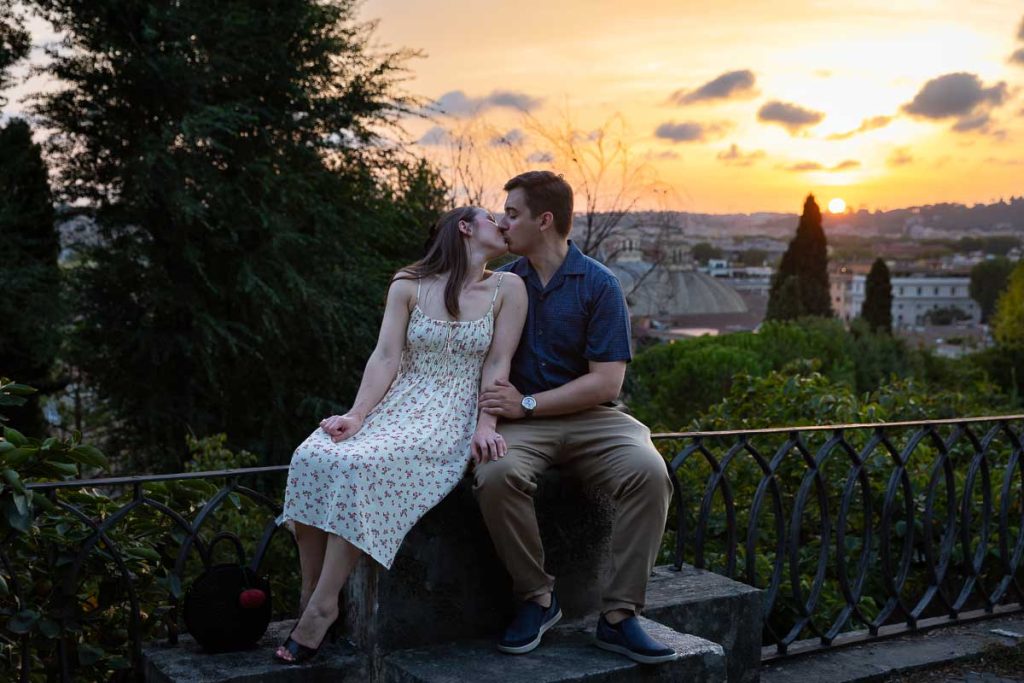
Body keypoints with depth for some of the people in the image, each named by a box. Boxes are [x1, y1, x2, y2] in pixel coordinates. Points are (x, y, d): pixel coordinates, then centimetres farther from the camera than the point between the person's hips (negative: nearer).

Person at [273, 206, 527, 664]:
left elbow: (497, 365, -1)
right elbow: (386, 358, 0)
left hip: (450, 416, -3)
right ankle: (309, 591, -12)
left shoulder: (506, 289, 5)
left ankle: (321, 609, -21)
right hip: (394, 405, 3)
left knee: (361, 468, -32)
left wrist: (486, 425, -16)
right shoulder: (407, 287, 8)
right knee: (312, 458, -26)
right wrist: (357, 415, -15)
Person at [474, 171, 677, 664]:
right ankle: (536, 598, -12)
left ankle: (619, 615, -19)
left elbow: (606, 382, -7)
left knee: (648, 471, -30)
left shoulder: (599, 285, -1)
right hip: (520, 420, 1)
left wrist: (526, 403, -14)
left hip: (589, 418, -1)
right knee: (496, 474, -33)